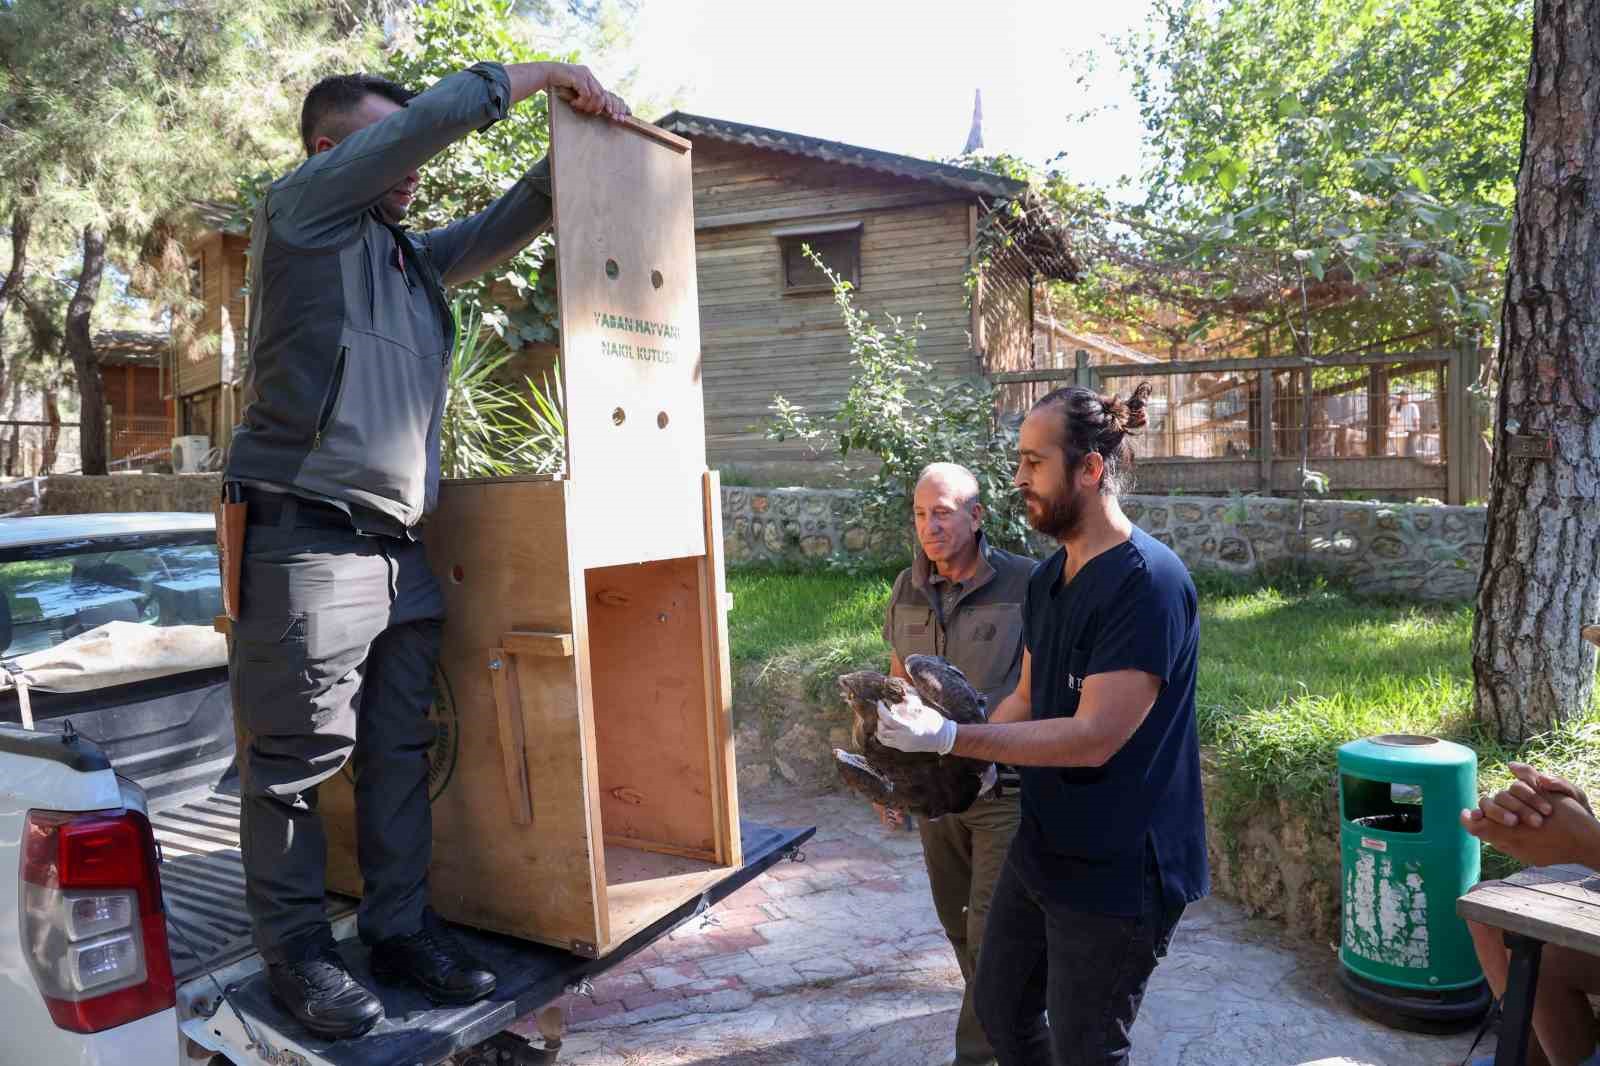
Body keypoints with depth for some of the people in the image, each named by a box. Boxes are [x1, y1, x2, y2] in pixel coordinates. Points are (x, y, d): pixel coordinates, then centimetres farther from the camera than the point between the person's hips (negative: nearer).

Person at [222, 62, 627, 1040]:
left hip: (400, 548, 8)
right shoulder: (301, 210, 1)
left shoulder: (411, 255, 22)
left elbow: (500, 229, 28)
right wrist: (544, 74, 2)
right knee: (297, 757, 0)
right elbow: (431, 117, -7)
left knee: (400, 751, 10)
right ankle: (296, 947, 14)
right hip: (308, 543, -7)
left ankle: (401, 928, 20)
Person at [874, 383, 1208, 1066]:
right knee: (1000, 1010, 22)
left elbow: (1094, 737, -28)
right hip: (1040, 850, 8)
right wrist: (954, 766, 2)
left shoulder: (1148, 582, -24)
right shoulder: (1047, 578, 5)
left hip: (1116, 874, -8)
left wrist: (952, 738, -29)